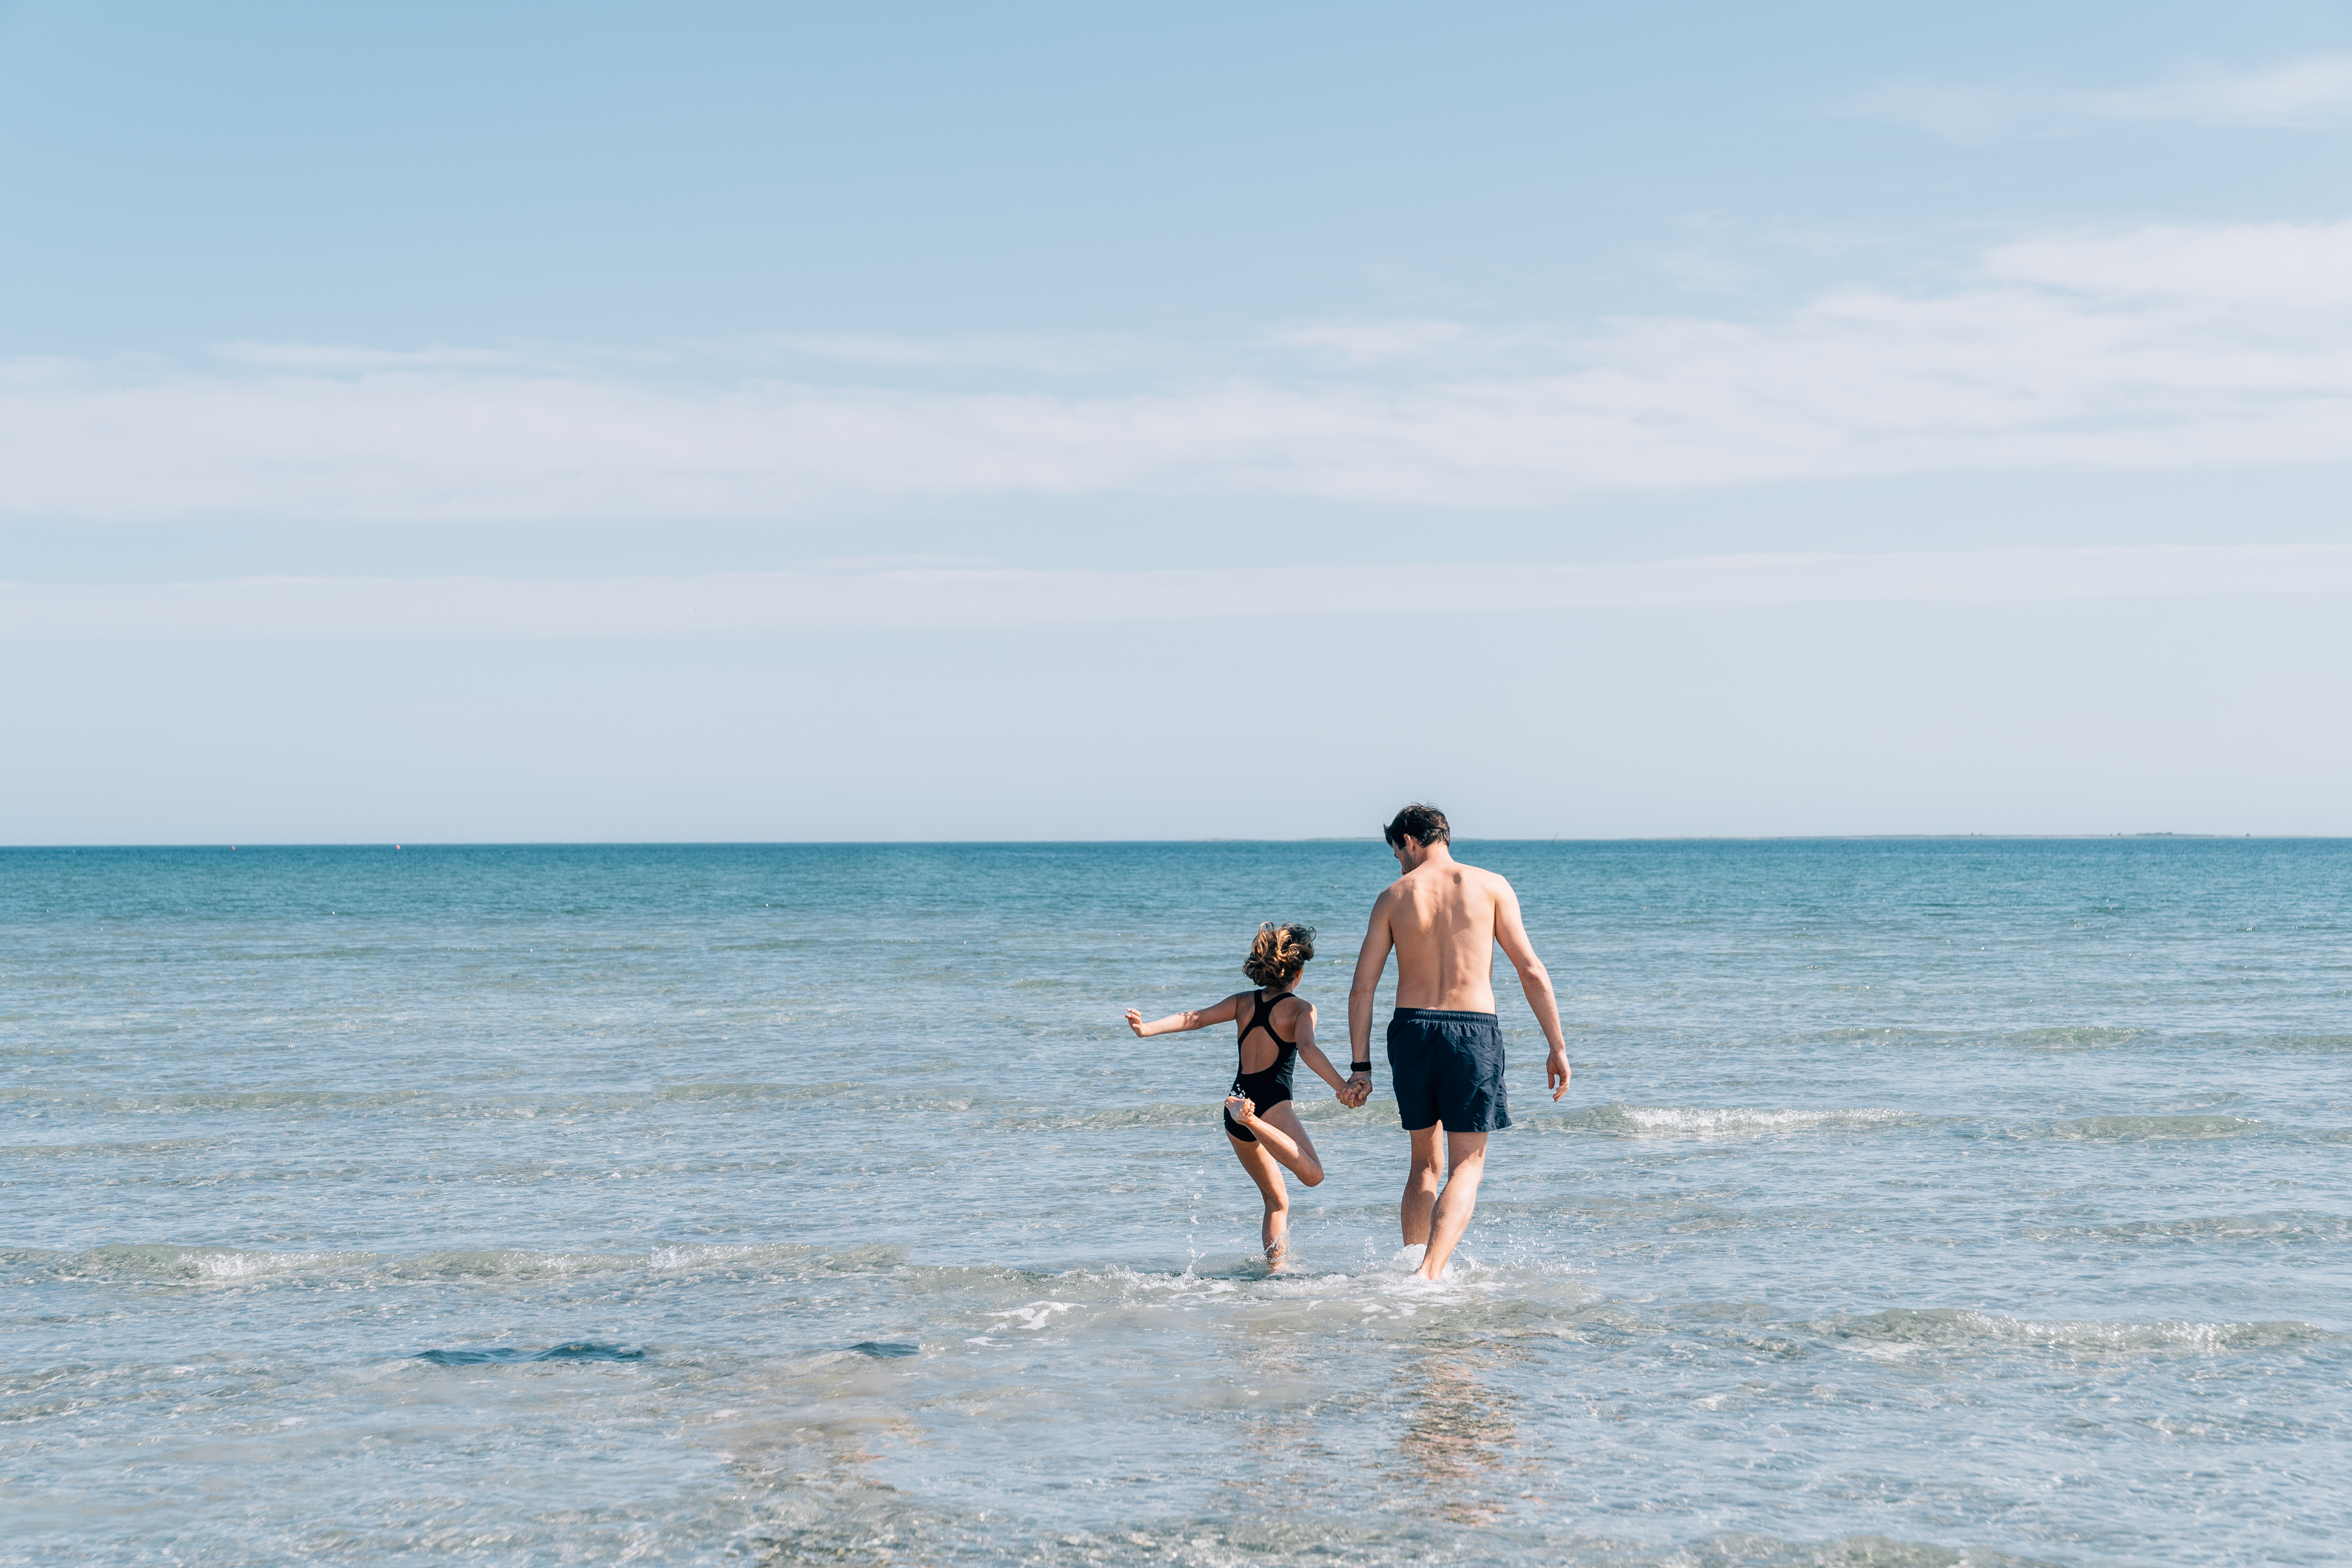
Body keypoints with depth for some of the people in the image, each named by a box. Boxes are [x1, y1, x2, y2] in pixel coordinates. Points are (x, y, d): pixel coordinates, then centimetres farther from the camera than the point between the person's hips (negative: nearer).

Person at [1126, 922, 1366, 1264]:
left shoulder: (1243, 1002, 15)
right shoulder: (1301, 1008, 1)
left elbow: (1195, 1018, 1)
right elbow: (1307, 1049, -18)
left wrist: (1146, 1028, -6)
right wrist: (1341, 1086, -28)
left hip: (1240, 1095, 7)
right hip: (1271, 1102, -7)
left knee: (1276, 1199, 18)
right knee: (1313, 1174, -27)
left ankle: (1276, 1265, 10)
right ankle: (1249, 1117, -38)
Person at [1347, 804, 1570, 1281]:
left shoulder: (1394, 897, 6)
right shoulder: (1490, 886, 3)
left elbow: (1362, 988, 3)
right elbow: (1530, 970, -1)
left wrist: (1361, 1068, 8)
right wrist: (1558, 1048, 3)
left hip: (1411, 1029, 2)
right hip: (1473, 1030, -2)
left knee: (1425, 1163, 20)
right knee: (1467, 1166, 3)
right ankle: (1430, 1274, -14)